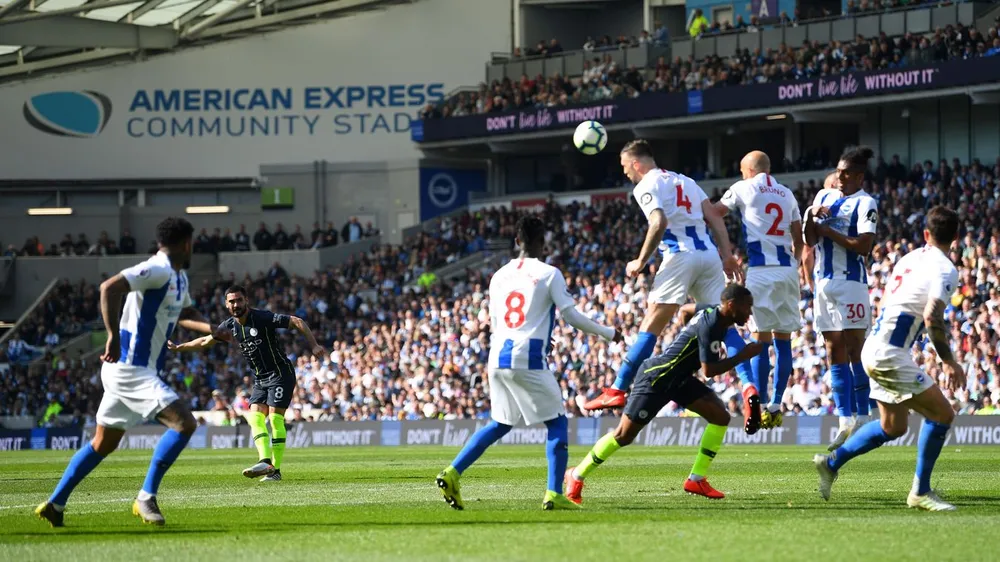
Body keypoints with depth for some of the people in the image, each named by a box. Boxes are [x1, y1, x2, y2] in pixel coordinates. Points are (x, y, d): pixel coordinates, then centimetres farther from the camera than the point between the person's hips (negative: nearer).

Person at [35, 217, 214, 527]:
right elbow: (109, 288, -29)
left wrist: (213, 329, 14)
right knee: (184, 423, -16)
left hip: (131, 370, 10)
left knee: (103, 443, 17)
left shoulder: (179, 278, 14)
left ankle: (55, 504, 23)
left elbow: (185, 313, 33)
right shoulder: (158, 270, -16)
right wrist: (114, 337, -30)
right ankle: (146, 498, -11)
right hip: (129, 369, -10)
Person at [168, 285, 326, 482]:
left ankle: (275, 470, -14)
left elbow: (297, 322, -18)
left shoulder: (263, 318, -17)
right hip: (260, 379, 7)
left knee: (275, 417, -14)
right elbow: (206, 341, 20)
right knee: (255, 416, -9)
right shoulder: (229, 327, 3)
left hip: (280, 373, -7)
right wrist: (179, 347, 25)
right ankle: (265, 461, -20)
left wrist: (314, 346, -26)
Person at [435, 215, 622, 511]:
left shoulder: (499, 276, 15)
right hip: (529, 359, -6)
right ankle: (554, 494, -7)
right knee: (557, 423, 4)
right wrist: (608, 333, 10)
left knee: (500, 424, 20)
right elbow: (570, 315, -4)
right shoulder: (549, 274, -2)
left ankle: (452, 473, 8)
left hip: (499, 357, 6)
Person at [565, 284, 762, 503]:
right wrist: (742, 356, -21)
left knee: (721, 416, -5)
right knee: (624, 435, -4)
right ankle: (577, 476, 13)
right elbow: (709, 370, -27)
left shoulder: (713, 311, 2)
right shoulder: (710, 325, -26)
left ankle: (696, 479, 0)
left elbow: (685, 309, 23)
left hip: (679, 378, 10)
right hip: (656, 378, -10)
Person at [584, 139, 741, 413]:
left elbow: (659, 223, -15)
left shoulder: (647, 186, 2)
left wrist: (640, 262, -8)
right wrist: (727, 254, 13)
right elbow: (715, 218, 15)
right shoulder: (685, 181, 24)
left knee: (651, 326, -5)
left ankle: (618, 391, -5)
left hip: (680, 255, -6)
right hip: (709, 254, 6)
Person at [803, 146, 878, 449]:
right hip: (824, 282, 7)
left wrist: (829, 232, -11)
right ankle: (845, 421, 7)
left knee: (855, 351, -6)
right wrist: (811, 216, -6)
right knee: (835, 353, 6)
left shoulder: (865, 203, -7)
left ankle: (862, 419, -3)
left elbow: (864, 245, -17)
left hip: (851, 283, -7)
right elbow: (809, 241, 12)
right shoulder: (825, 196, 14)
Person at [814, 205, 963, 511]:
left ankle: (831, 463, 28)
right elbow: (932, 317, -24)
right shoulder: (944, 269, -13)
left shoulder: (910, 259, 13)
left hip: (874, 349, 9)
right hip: (890, 356, -9)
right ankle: (920, 492, -2)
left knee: (893, 427, 20)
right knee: (942, 415, -5)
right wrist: (949, 362, -16)